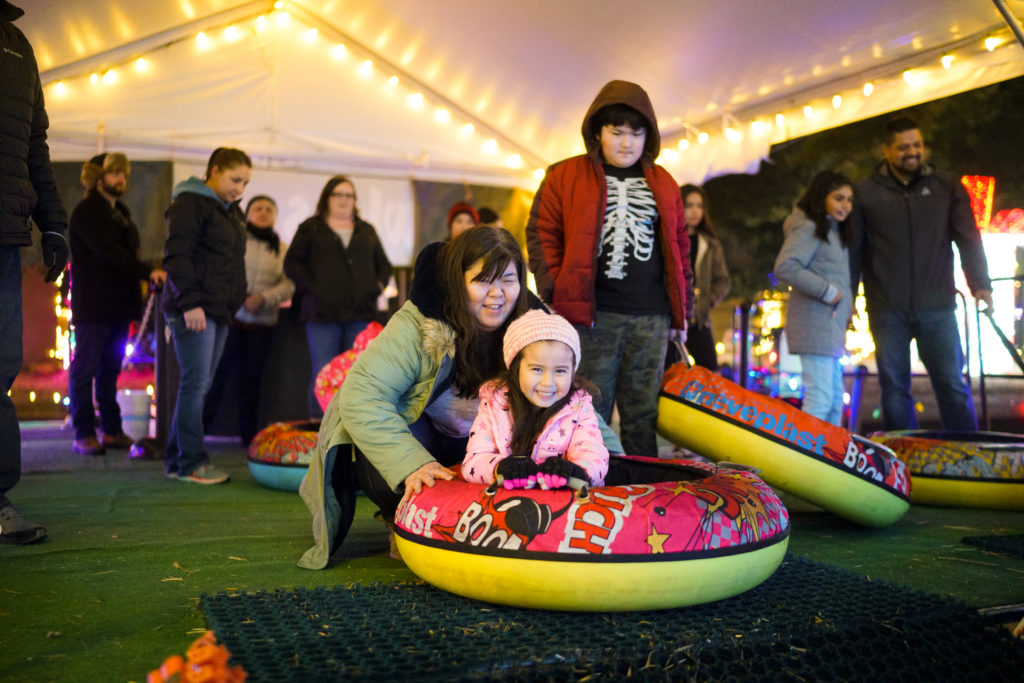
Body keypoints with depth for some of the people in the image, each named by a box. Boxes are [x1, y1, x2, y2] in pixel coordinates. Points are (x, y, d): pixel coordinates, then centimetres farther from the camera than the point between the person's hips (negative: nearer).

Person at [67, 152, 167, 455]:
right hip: (93, 304, -7)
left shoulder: (120, 212, 19)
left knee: (110, 369, 9)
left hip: (118, 304, 7)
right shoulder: (86, 212, -6)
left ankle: (112, 430, 14)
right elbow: (108, 252, -19)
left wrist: (134, 300, 9)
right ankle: (83, 434, 1)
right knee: (85, 368, -3)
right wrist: (148, 272, -27)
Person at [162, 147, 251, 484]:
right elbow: (176, 256, -14)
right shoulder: (190, 204, -6)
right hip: (194, 310, -9)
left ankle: (176, 460, 15)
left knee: (199, 385, 9)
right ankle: (191, 463, -4)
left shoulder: (232, 212, 22)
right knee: (196, 383, -9)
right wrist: (190, 302, -20)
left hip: (220, 310, 9)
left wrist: (237, 299, 18)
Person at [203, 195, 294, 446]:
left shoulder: (281, 250, 11)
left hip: (262, 323, 3)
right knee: (216, 374, -4)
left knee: (252, 379, 7)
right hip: (230, 316, -3)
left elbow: (288, 285, 2)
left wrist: (262, 298, -13)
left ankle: (249, 435, 16)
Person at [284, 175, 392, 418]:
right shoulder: (311, 228, 11)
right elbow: (292, 263, 5)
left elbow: (384, 264, 25)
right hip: (323, 313, -3)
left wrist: (378, 286, 7)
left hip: (360, 312, 3)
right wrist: (312, 287, -8)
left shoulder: (366, 231, 21)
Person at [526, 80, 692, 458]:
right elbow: (541, 234, 2)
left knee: (643, 415, 9)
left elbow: (679, 245, 20)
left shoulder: (664, 184, 17)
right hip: (591, 315, -3)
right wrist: (556, 295, -7)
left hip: (652, 318, 4)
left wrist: (682, 307, 15)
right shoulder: (565, 176, 5)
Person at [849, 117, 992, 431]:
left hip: (937, 306, 0)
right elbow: (854, 249, 8)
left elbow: (968, 239, 5)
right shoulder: (865, 193, 7)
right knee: (894, 388, 4)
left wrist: (980, 284, -7)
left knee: (952, 384, 1)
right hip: (887, 310, 0)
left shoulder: (947, 188, 9)